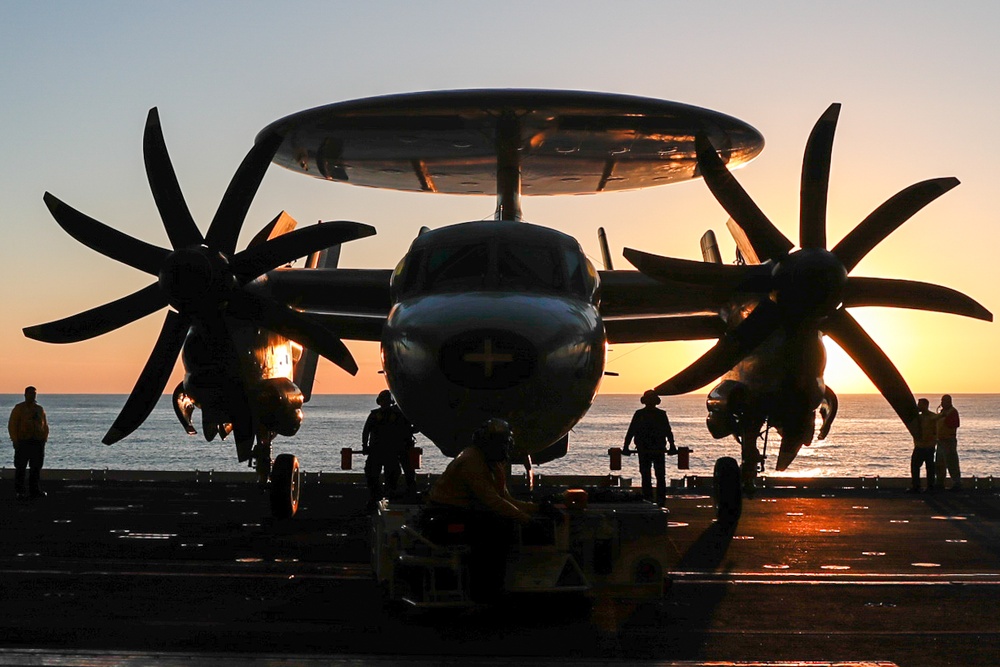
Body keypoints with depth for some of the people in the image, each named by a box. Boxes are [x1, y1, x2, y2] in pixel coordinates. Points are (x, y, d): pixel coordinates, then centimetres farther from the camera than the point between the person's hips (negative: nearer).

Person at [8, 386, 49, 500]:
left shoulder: (40, 409, 14)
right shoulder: (19, 408, 0)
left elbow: (45, 425, 19)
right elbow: (12, 425, -3)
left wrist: (44, 439, 8)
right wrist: (15, 440, -11)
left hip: (38, 442, 4)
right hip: (23, 442, -4)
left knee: (36, 468, 6)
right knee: (20, 468, -2)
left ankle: (34, 490, 14)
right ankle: (19, 492, 2)